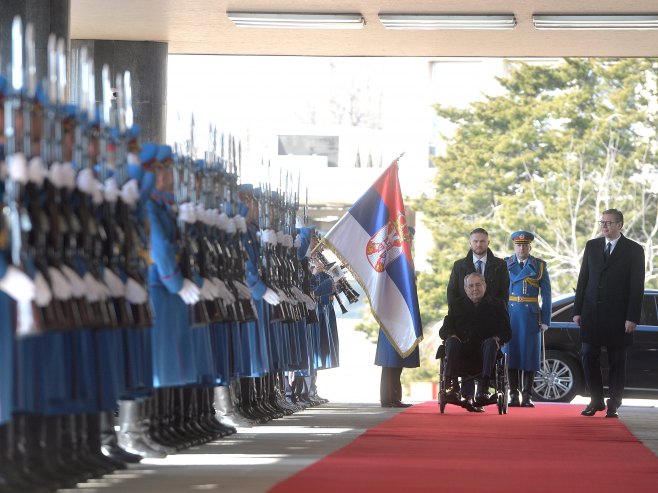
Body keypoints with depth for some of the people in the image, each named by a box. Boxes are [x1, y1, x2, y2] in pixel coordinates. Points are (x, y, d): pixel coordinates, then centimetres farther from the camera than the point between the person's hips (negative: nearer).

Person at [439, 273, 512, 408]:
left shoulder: (496, 305, 14)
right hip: (463, 348, 1)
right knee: (452, 341, -31)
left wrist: (497, 339, -15)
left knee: (490, 343, -35)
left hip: (485, 347, -1)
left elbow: (507, 332, 9)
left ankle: (483, 390, -49)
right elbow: (444, 330, 14)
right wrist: (451, 336, -11)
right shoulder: (457, 305, 19)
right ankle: (452, 388, -44)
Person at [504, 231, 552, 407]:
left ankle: (527, 396, 3)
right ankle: (514, 396, 4)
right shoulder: (505, 264, 7)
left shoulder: (540, 265, 6)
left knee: (529, 354, -1)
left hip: (531, 315, 0)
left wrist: (545, 320, -4)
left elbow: (546, 295, 3)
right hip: (510, 313, 0)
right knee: (511, 353, 0)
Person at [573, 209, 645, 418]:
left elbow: (637, 287, -5)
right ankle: (596, 401, 12)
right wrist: (578, 310, 5)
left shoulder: (634, 250, -2)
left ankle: (613, 405, 10)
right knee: (588, 356, 1)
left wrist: (632, 317, -11)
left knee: (617, 360, 3)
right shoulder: (592, 246, 10)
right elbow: (583, 279, 11)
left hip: (618, 315, -3)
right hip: (591, 313, 3)